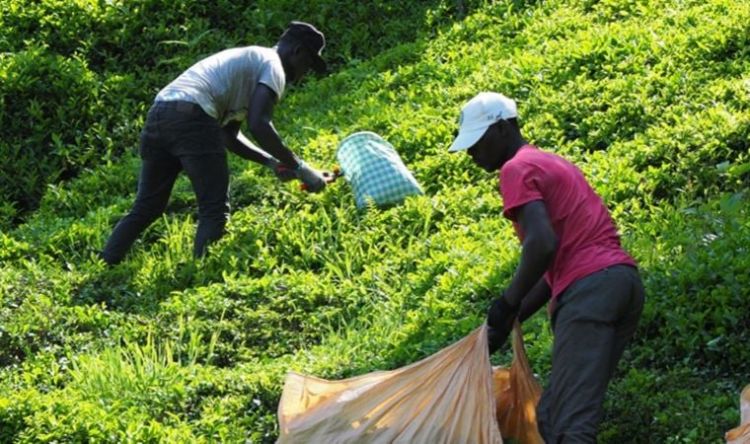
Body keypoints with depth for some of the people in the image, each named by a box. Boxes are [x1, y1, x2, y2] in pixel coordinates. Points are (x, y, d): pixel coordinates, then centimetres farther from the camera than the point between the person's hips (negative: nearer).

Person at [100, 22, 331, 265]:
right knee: (215, 211, -3)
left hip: (158, 114, 9)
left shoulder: (246, 60, 33)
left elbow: (229, 135, 30)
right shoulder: (272, 66, 5)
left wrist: (271, 162, 20)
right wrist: (299, 167, -4)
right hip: (192, 117, -9)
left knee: (146, 208, 16)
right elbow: (259, 125, -11)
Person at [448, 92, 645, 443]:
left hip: (589, 289, -10)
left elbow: (543, 244, -17)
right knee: (552, 415, 10)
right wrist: (513, 318, 23)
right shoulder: (553, 164, 29)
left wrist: (507, 305, -5)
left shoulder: (518, 169, -1)